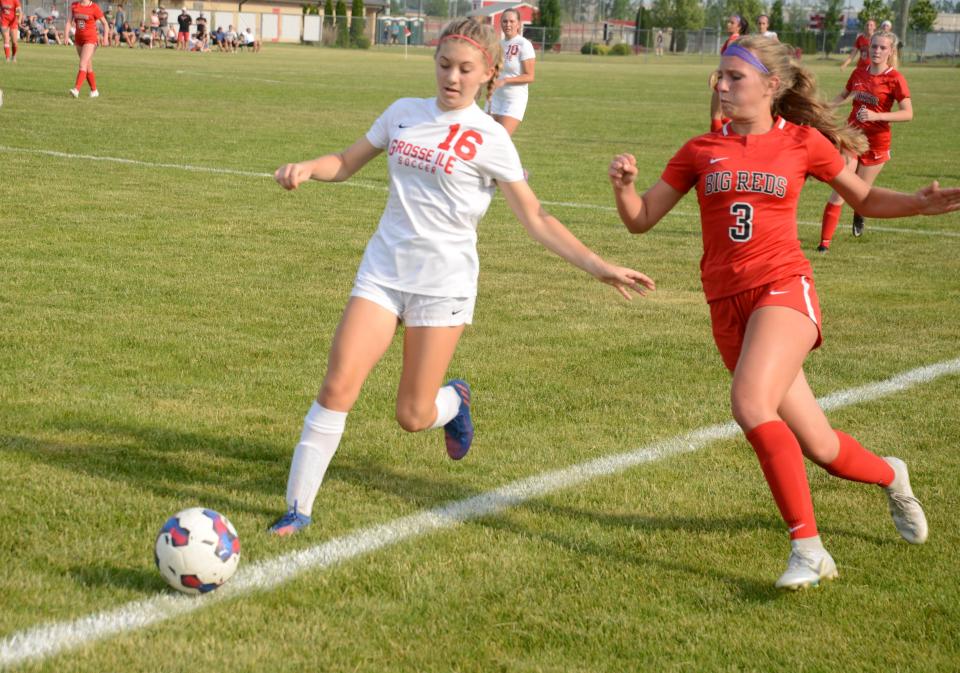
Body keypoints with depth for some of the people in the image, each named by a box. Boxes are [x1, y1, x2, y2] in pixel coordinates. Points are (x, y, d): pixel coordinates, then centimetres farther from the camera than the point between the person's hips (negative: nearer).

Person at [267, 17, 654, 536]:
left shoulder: (488, 138, -5)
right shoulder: (404, 113, 6)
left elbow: (536, 219, -5)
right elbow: (345, 163, 16)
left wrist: (598, 266, -14)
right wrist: (306, 168, -7)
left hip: (443, 283, -3)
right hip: (383, 271, 3)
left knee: (413, 417, -1)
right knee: (337, 387, -10)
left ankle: (455, 400, 36)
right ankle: (298, 508, -1)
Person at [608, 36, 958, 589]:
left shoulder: (803, 142, 3)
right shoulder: (701, 151, 9)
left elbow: (865, 199, 15)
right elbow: (641, 219, 10)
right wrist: (624, 184, -11)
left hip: (784, 288, -3)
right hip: (728, 306, 3)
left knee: (751, 404, -31)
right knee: (818, 446, 7)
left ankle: (808, 546, -23)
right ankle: (890, 477, 40)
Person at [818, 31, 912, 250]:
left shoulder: (895, 79, -12)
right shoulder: (859, 73, 3)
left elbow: (908, 113, -18)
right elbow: (843, 95, 22)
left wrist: (876, 116, -28)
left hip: (876, 142, -2)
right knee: (839, 191, -7)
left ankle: (859, 216, 47)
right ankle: (825, 240, -6)